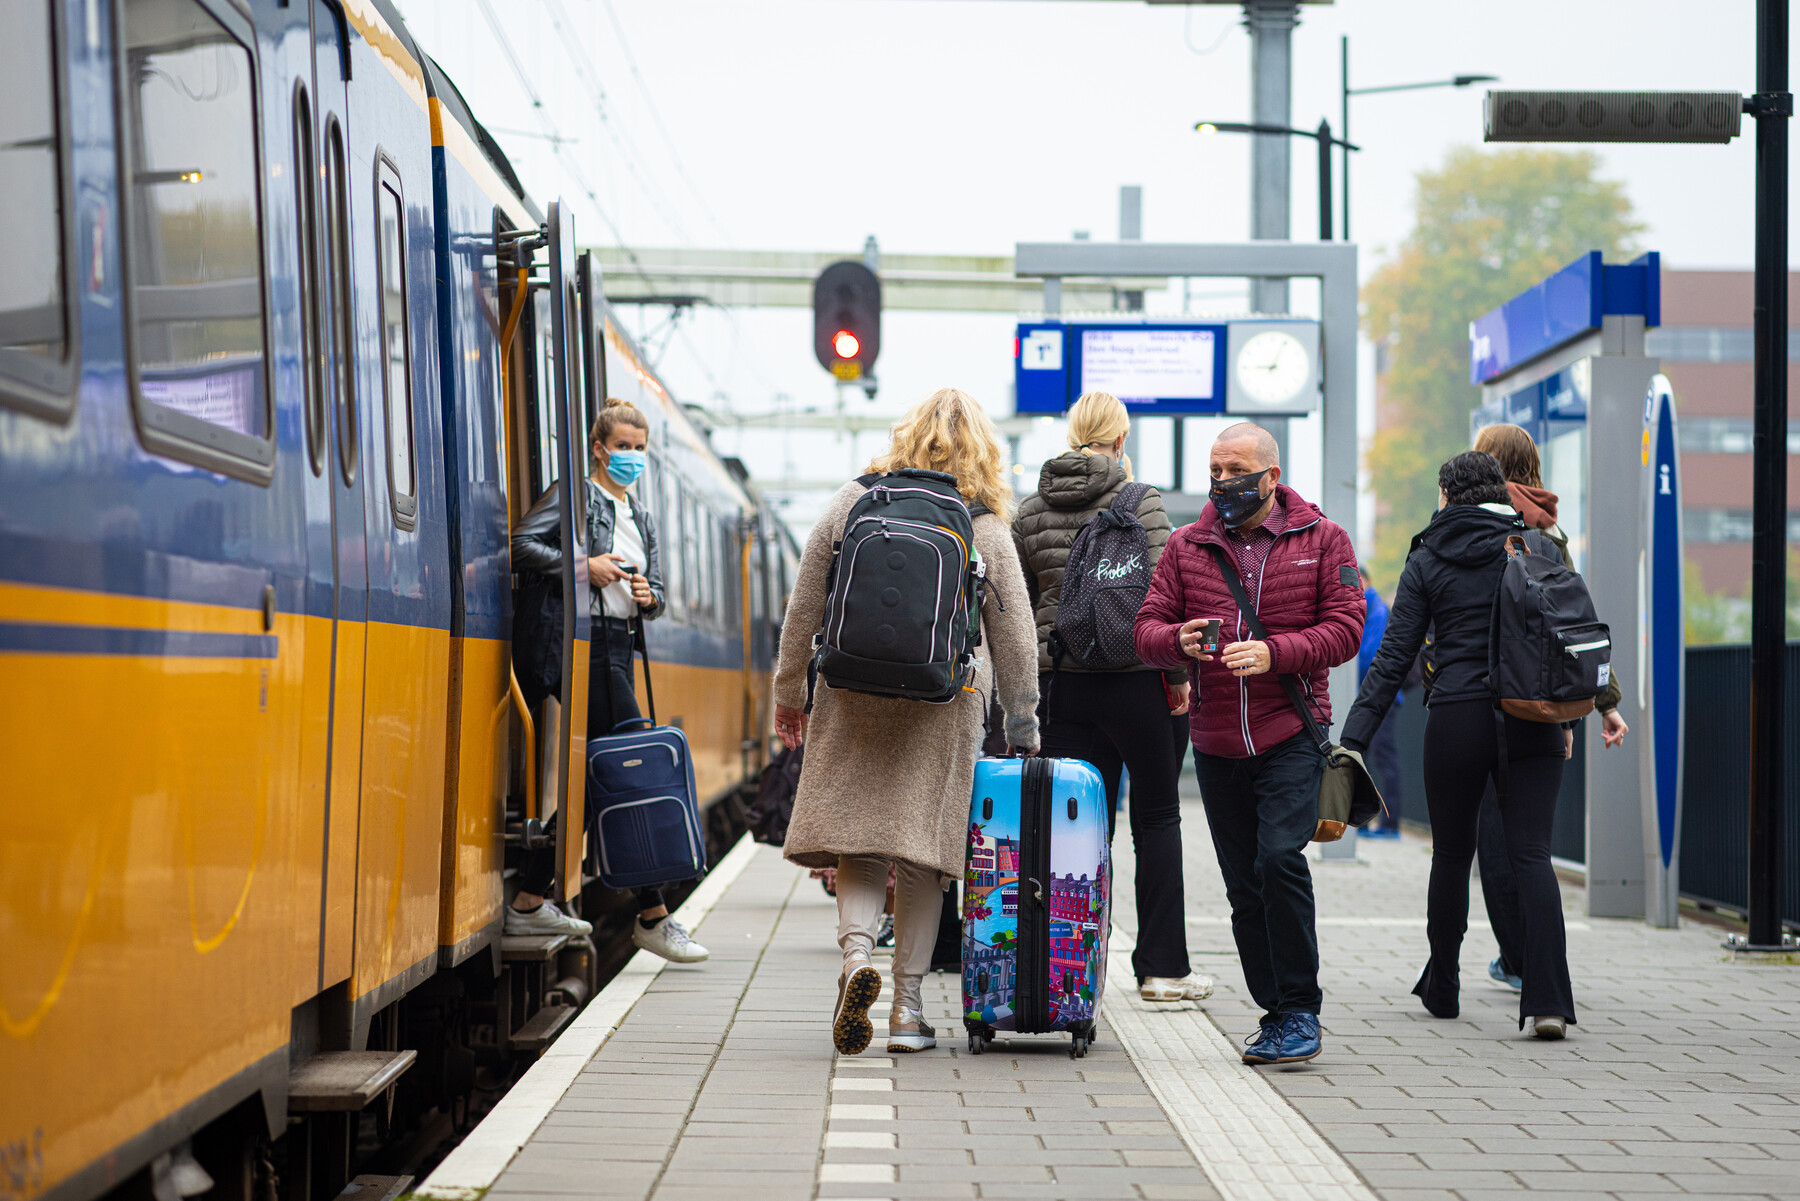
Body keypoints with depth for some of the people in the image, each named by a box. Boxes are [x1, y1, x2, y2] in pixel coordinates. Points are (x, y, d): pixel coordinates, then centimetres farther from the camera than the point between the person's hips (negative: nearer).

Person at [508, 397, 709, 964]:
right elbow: (521, 545, -14)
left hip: (617, 649, 9)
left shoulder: (641, 519, 21)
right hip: (584, 645, -9)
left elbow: (655, 593, 21)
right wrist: (584, 567, -19)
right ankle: (653, 916, -5)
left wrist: (648, 597, -1)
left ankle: (528, 903, 14)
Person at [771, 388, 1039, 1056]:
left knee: (857, 831, 4)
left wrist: (789, 692, 15)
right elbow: (1016, 641, 5)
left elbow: (804, 607, 5)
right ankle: (907, 1008, 8)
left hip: (855, 699, 0)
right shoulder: (988, 530, 2)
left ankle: (857, 953, -22)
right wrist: (1023, 731, 15)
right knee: (922, 846, 6)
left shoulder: (853, 502, 4)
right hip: (946, 705, 0)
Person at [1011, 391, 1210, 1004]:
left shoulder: (1030, 511, 7)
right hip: (1134, 680, -4)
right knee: (1158, 818, 7)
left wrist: (1027, 686, 17)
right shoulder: (1140, 502, -6)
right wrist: (1178, 672, -7)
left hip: (1060, 682, 4)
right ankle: (1162, 966, 7)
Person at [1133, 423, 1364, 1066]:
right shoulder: (1187, 545, 9)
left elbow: (1344, 628, -5)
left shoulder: (1322, 540, 3)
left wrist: (1274, 652, -20)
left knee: (1279, 858, -19)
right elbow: (1147, 630, 6)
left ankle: (1300, 1011, -9)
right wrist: (1180, 640, -17)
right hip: (1216, 742, 4)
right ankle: (1276, 1014, 18)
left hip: (1290, 734, -4)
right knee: (1244, 884, 7)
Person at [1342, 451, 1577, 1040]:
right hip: (1531, 722, 1)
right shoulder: (1538, 547, 5)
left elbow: (1394, 657, -3)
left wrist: (1354, 740, -3)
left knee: (1451, 854, 15)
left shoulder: (1427, 561, 3)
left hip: (1456, 720, -1)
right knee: (1531, 854, -3)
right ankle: (1547, 999, -18)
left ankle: (1441, 986, 29)